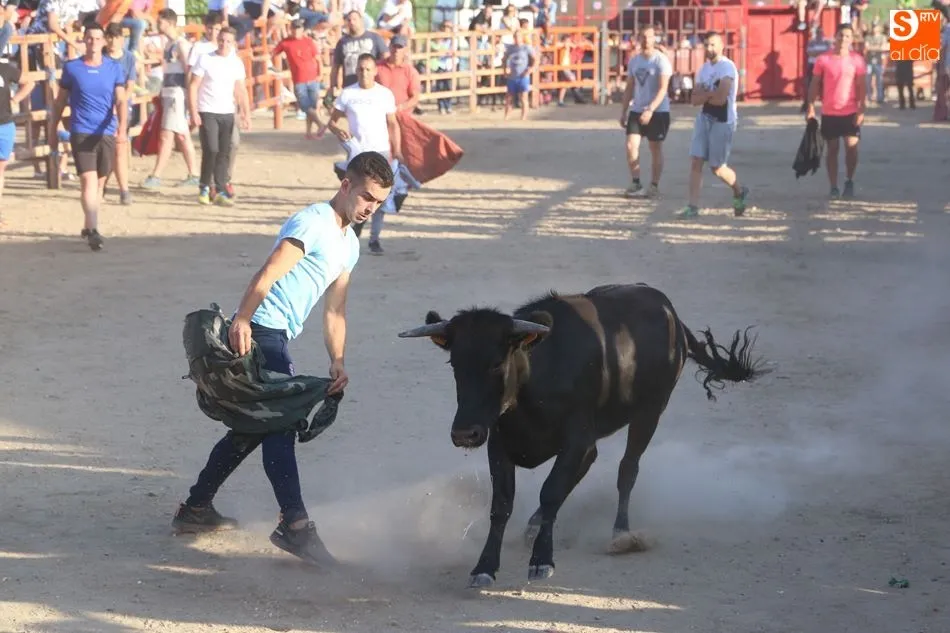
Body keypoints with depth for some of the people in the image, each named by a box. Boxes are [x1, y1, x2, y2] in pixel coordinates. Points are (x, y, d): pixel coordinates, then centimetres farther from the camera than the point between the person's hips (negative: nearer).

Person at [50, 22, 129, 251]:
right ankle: (93, 231, -21)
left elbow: (121, 101, -4)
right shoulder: (71, 68, 1)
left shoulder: (114, 68, 3)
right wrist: (53, 132, 11)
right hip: (81, 133, -3)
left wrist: (122, 128, -20)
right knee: (88, 180, -15)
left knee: (100, 182, 12)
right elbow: (60, 102, 9)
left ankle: (88, 226, 28)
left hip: (107, 133, 3)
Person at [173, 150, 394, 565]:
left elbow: (334, 311, 16)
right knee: (280, 424, -16)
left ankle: (196, 509, 28)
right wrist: (241, 321, -32)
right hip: (260, 331, -10)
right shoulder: (313, 223, -11)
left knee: (255, 426, 18)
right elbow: (267, 276, -22)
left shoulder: (349, 245, 18)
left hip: (277, 339, 10)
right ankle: (294, 524, -22)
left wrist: (337, 362, 3)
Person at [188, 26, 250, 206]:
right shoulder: (205, 60, -4)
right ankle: (204, 187, 4)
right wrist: (193, 112, -11)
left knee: (224, 153, 2)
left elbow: (240, 90, 13)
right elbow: (193, 86, -4)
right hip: (207, 112, -4)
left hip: (227, 114, 4)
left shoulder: (236, 63, 7)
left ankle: (220, 191, 7)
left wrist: (246, 114, 6)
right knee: (211, 150, -13)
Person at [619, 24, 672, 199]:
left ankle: (654, 186, 13)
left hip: (658, 112, -5)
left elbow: (663, 89, -18)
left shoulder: (661, 61, -10)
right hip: (636, 110, 5)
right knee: (631, 145, -7)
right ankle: (636, 184, -1)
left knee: (655, 149, 4)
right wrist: (623, 111, 10)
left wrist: (650, 110, -29)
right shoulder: (634, 60, 9)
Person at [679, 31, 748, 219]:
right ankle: (693, 207, -1)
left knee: (717, 168, 2)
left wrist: (704, 95, -5)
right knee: (696, 162, -2)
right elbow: (695, 99, 6)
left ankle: (739, 192, 30)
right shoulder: (704, 68, 12)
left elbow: (720, 99, -23)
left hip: (723, 121, -7)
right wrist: (711, 94, -13)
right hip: (704, 118, 7)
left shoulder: (727, 68, -14)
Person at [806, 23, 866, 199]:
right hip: (829, 113, 1)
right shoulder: (823, 60, 0)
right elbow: (815, 85, 4)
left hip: (850, 113, -1)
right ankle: (833, 187, 11)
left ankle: (850, 181, 17)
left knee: (851, 147, -5)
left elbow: (862, 86, -1)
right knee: (832, 149, 5)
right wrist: (811, 108, -3)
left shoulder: (857, 60, -1)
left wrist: (861, 110, -9)